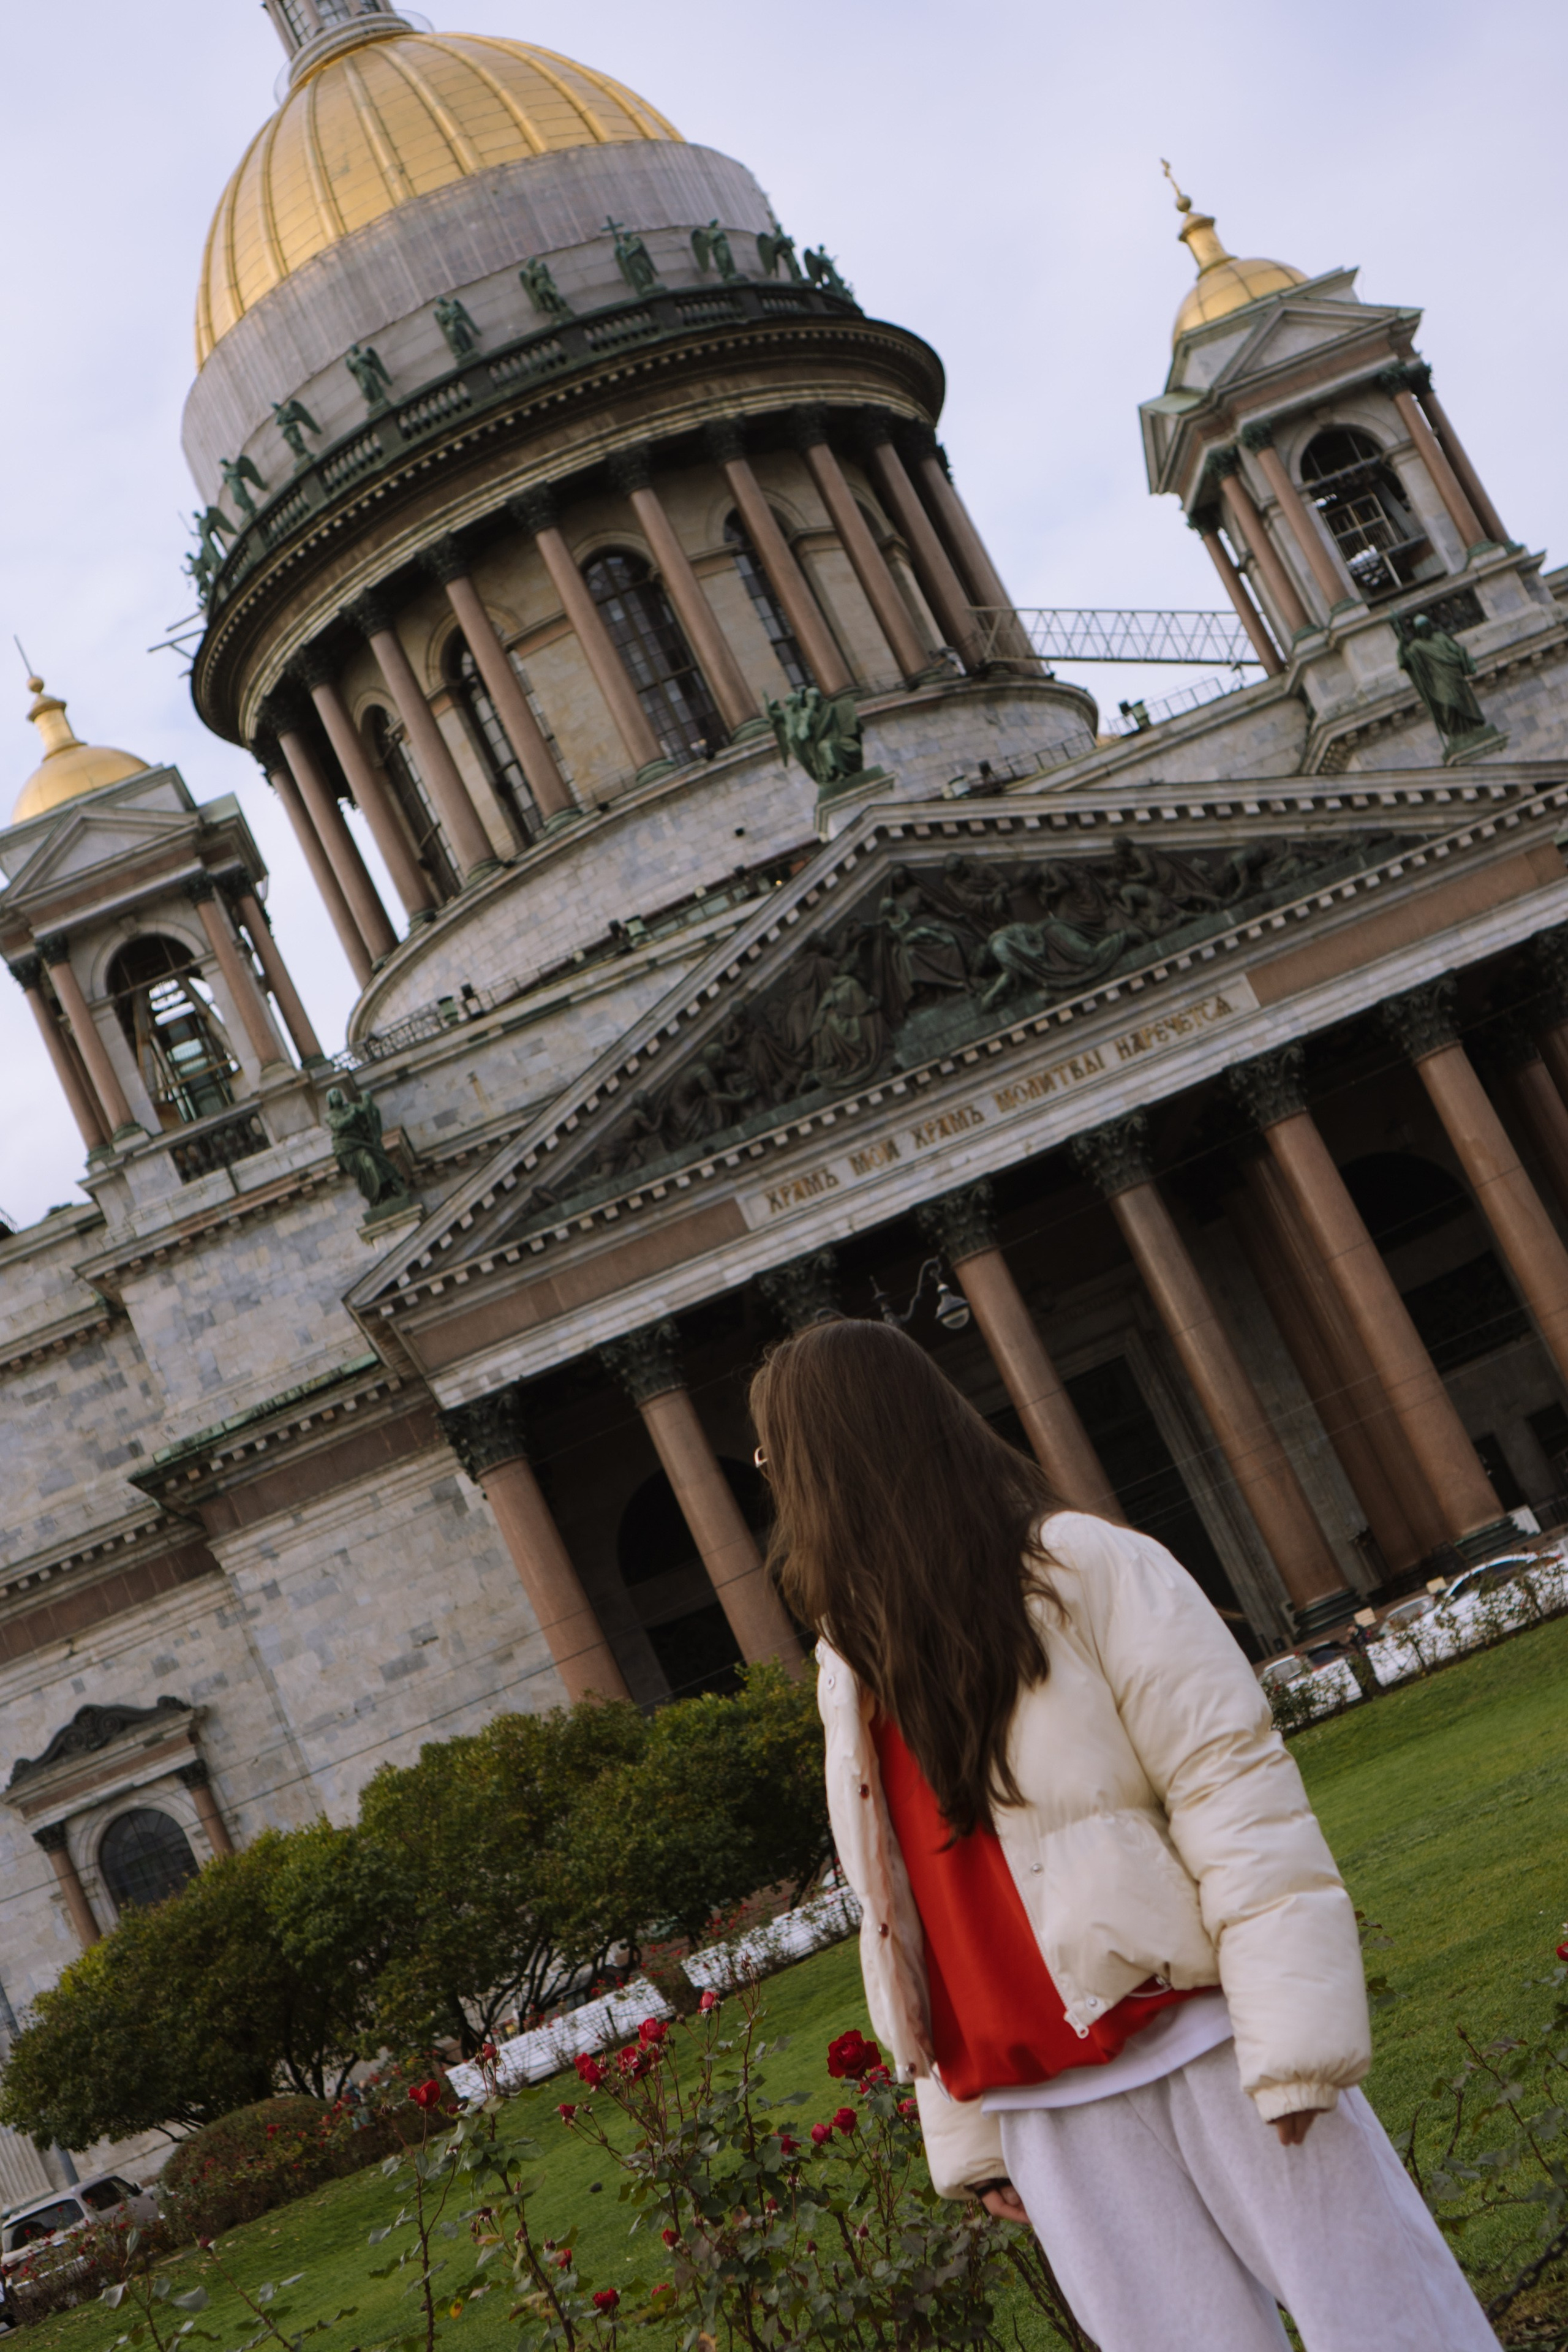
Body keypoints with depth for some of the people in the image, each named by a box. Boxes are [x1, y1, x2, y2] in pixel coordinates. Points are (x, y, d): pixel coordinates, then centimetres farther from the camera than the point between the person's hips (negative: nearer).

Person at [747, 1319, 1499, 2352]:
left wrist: (1293, 2041, -16)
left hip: (1206, 2045, -4)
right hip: (1048, 2112, 5)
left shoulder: (1084, 1568, -6)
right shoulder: (852, 1660, 12)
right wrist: (968, 2133, 13)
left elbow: (1233, 1784, -11)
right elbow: (906, 1917, 14)